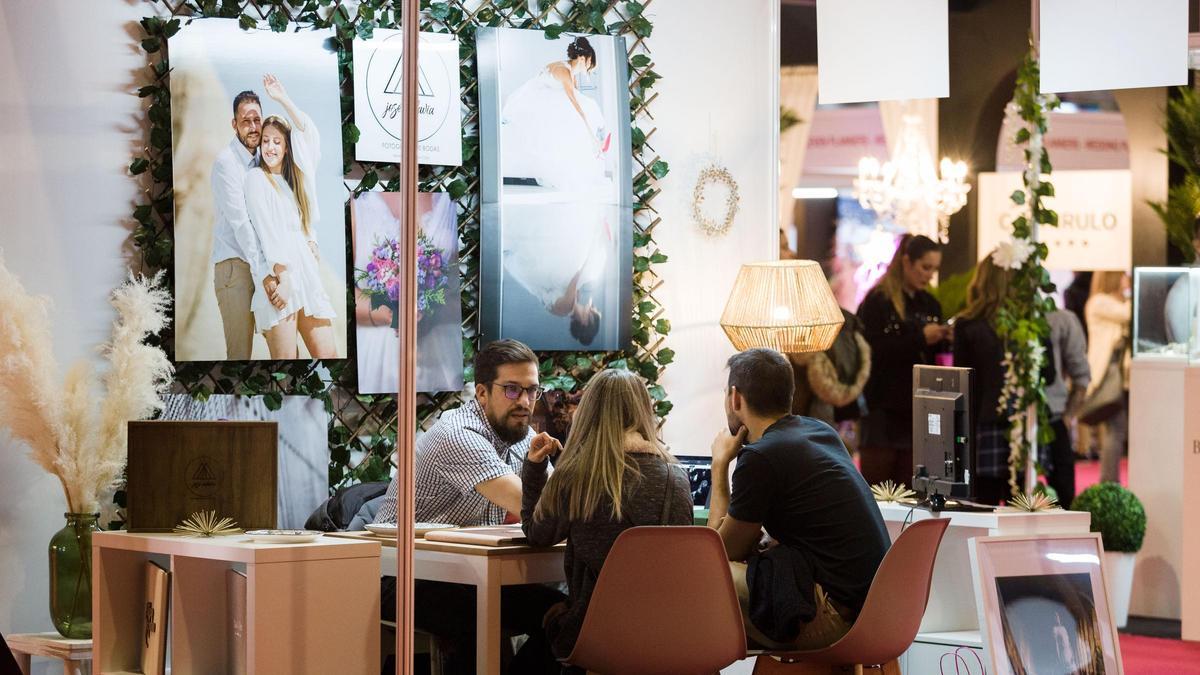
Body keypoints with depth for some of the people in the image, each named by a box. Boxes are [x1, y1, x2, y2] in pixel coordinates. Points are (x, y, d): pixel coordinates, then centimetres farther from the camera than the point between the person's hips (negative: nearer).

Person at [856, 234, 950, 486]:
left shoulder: (930, 305, 14)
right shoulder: (877, 302, -4)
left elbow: (934, 358, 17)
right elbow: (872, 351, -15)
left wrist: (945, 340, -4)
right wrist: (920, 338, -18)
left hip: (919, 412, 5)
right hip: (883, 410, -5)